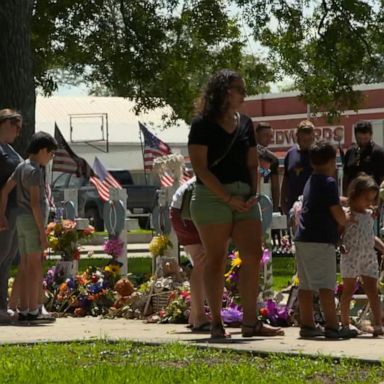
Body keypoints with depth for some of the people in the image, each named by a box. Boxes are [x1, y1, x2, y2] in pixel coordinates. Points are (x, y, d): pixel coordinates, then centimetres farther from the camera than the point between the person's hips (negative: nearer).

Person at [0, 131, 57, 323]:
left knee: (25, 266, 9)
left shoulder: (21, 167, 13)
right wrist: (43, 231, -17)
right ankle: (33, 311, -7)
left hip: (21, 220, 9)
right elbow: (34, 202, -18)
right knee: (35, 266, -6)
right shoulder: (35, 171, -13)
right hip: (33, 220, -9)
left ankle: (24, 310, 9)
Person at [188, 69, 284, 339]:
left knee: (253, 256, -3)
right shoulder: (203, 124, -4)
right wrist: (228, 198, -15)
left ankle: (251, 322, 0)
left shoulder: (245, 124, 14)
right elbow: (200, 167, -10)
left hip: (244, 197, 6)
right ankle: (217, 324, 2)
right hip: (213, 195, -6)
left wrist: (254, 194, 0)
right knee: (216, 259, -2)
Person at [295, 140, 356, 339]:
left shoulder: (310, 182, 17)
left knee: (306, 285, 10)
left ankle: (307, 324, 13)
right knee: (326, 285, -10)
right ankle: (332, 326, -13)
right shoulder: (329, 182, -8)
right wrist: (344, 221, 10)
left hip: (302, 239, 9)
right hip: (321, 240, -9)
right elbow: (338, 213, -9)